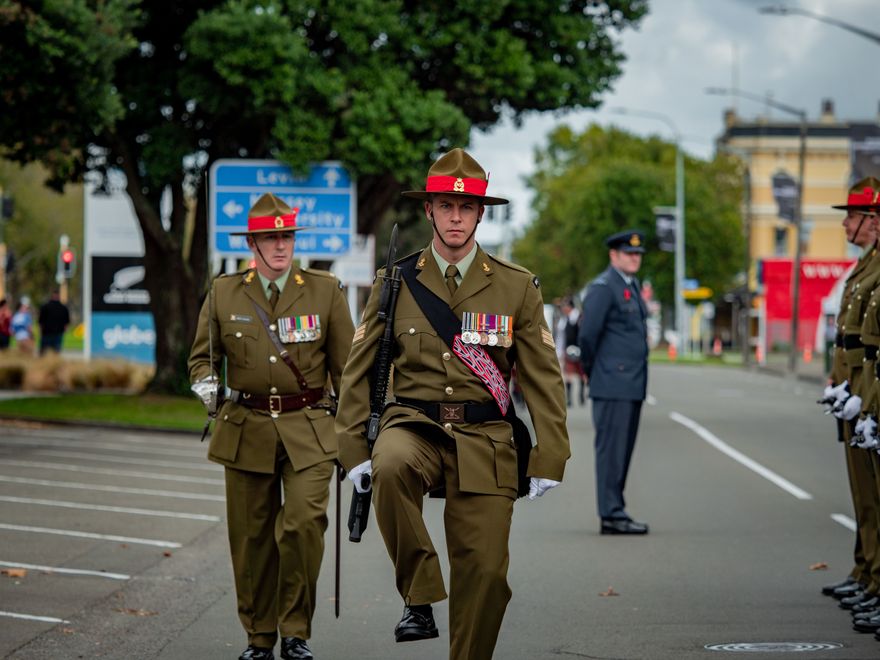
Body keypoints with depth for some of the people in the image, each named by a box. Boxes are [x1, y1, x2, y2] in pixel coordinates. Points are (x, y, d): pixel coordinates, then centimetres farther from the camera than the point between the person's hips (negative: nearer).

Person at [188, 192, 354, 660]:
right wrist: (205, 382, -7)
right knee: (251, 538, 5)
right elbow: (202, 354, 16)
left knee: (303, 524, -18)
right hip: (247, 429, 2)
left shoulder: (325, 291, 4)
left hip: (308, 429, -2)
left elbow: (345, 366, 7)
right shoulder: (223, 293, 5)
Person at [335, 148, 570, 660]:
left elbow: (544, 379, 6)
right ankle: (419, 599, -21)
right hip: (414, 425, -1)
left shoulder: (517, 287, 6)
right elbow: (360, 372, 9)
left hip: (485, 444, 1)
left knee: (485, 571, -5)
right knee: (392, 468, -35)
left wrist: (549, 459, 0)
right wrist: (354, 448, 0)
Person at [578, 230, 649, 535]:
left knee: (623, 451, 11)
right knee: (611, 450, -7)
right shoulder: (603, 287, -11)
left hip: (633, 384, 9)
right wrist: (591, 371, -5)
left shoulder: (632, 286, 18)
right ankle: (611, 515, -7)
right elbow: (587, 334, -16)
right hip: (612, 385, -9)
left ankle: (615, 512, 15)